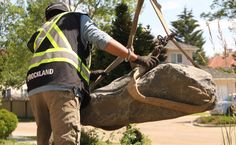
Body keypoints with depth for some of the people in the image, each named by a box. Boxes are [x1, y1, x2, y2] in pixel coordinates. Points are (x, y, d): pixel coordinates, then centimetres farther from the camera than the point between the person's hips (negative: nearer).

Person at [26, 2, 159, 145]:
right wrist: (137, 58, 8)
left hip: (34, 87, 6)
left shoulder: (40, 33, 39)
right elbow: (103, 40, 8)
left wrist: (88, 73, 44)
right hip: (61, 85, -6)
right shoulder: (77, 18, 24)